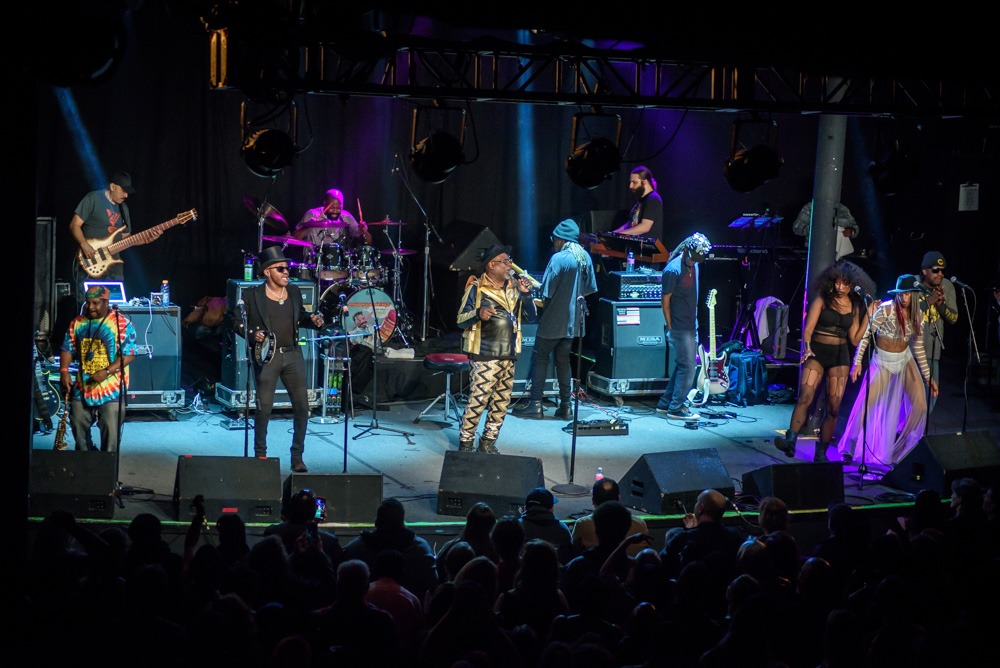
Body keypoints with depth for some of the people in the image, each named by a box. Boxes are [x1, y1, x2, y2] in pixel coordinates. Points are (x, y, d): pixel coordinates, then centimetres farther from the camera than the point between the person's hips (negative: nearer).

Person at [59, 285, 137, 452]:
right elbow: (67, 349, 12)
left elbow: (128, 354, -12)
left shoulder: (122, 324, -7)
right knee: (78, 424, 8)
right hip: (82, 387, 5)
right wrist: (64, 371, -5)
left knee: (110, 430, -9)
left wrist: (106, 372, -21)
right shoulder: (77, 323, 9)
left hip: (111, 387, -5)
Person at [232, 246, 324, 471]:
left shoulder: (294, 291, 8)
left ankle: (297, 457, 13)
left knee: (302, 406, 1)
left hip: (292, 354, 4)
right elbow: (238, 322, 2)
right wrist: (252, 334, -15)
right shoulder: (252, 295, -5)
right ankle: (260, 456, 14)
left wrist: (313, 320, 1)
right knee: (263, 408, -2)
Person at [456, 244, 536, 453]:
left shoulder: (513, 288, 14)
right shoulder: (476, 288, -2)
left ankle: (488, 443, 20)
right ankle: (465, 443, -4)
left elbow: (531, 316, 13)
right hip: (485, 356, -6)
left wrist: (525, 294, -1)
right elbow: (461, 319, -5)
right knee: (478, 400, -11)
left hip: (508, 356, 6)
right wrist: (478, 313, -25)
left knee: (502, 402, 9)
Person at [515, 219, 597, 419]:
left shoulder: (558, 259, -17)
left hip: (553, 321, -7)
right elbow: (590, 289, 15)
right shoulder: (586, 258, 6)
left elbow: (546, 292, -18)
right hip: (572, 321, 7)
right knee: (563, 361, 14)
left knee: (539, 359, 2)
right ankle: (565, 406, 12)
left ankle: (535, 405, -1)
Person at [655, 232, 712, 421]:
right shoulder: (673, 270, -17)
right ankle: (676, 409, -1)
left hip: (691, 326, 9)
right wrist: (670, 328, -12)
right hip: (679, 328, -9)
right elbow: (665, 301, -13)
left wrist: (695, 323, 18)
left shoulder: (693, 265, 10)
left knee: (684, 366, 13)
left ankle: (665, 403, 21)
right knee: (687, 367, -7)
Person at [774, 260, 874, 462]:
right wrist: (807, 348, -19)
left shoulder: (854, 306, 10)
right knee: (805, 397, -22)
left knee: (833, 408, -1)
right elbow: (808, 328, -4)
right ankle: (790, 441, -30)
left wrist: (868, 316, 4)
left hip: (840, 355, 3)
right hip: (817, 352, -3)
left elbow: (855, 339, 9)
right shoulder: (823, 300, 0)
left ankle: (821, 453, 6)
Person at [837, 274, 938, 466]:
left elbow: (919, 349, 7)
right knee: (867, 403, -9)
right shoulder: (887, 309, -16)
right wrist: (857, 362, -16)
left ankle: (899, 443, 17)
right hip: (883, 361, -4)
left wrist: (928, 377, 6)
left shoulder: (917, 315, -1)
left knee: (920, 405, -4)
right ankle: (849, 447, 7)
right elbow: (865, 335, -12)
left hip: (905, 359, 4)